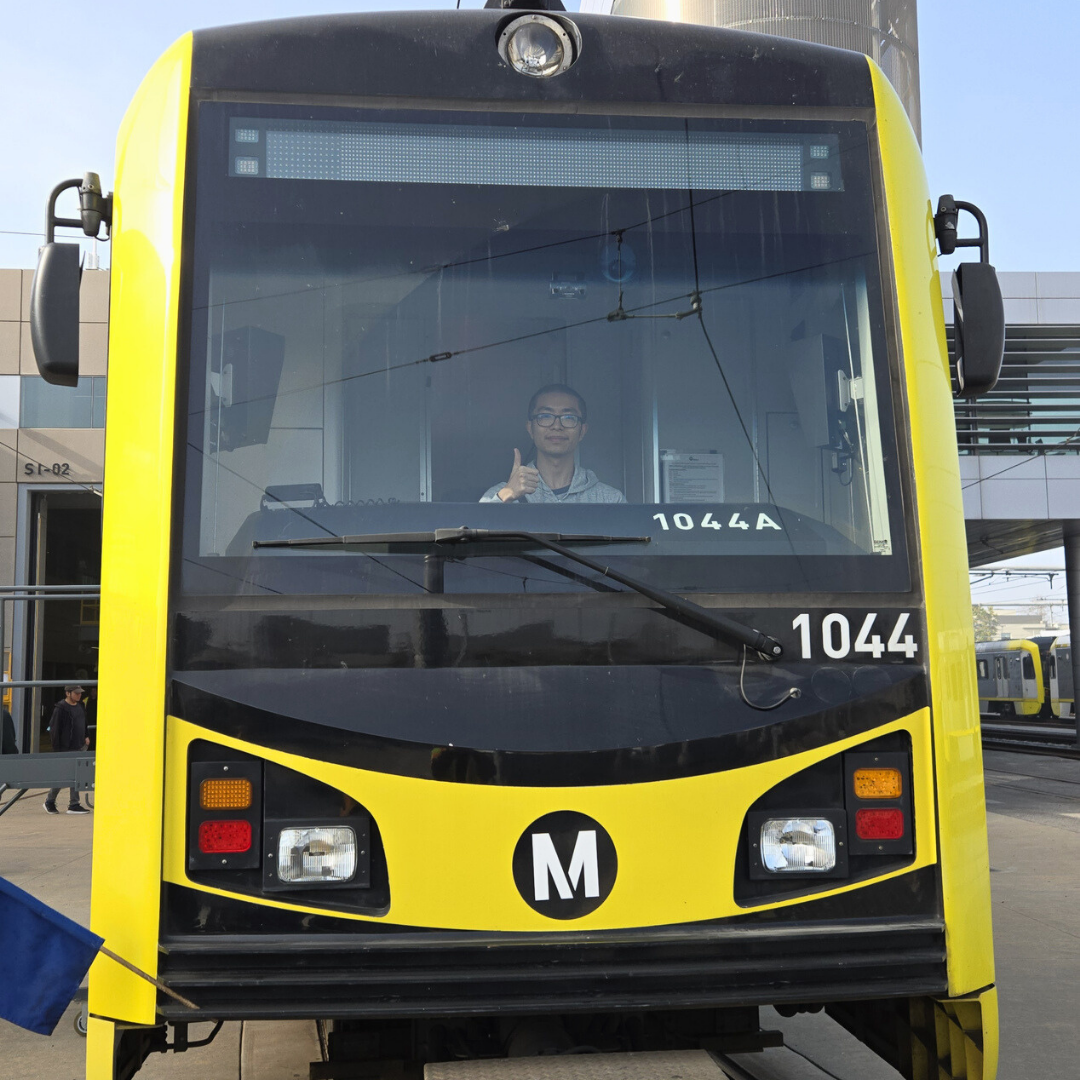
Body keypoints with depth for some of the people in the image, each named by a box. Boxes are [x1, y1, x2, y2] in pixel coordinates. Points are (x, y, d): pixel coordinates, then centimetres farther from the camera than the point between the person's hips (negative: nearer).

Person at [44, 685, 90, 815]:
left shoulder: (80, 706, 12)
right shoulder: (60, 709, -12)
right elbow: (54, 729, -13)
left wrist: (85, 737, 14)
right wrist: (57, 749, -14)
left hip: (79, 747, 7)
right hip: (66, 748, -7)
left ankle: (74, 805, 8)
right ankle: (49, 801, 18)